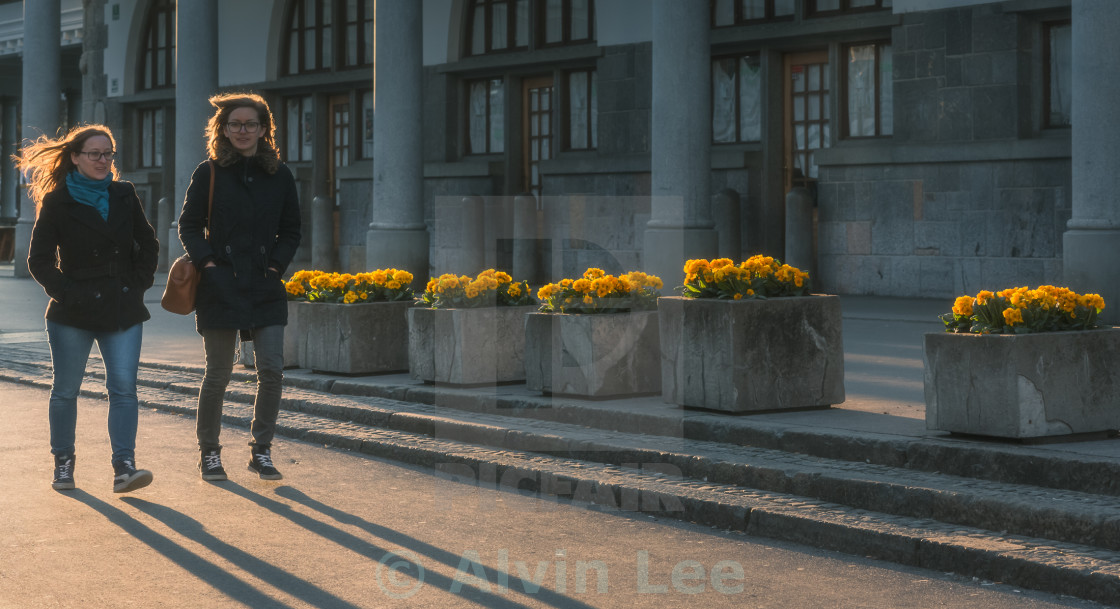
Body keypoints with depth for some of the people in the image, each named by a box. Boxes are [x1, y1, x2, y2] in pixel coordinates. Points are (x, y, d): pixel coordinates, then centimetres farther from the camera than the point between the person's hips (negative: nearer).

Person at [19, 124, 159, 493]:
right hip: (74, 313, -2)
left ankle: (124, 467, -13)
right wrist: (65, 294, -10)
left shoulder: (124, 196, 9)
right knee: (65, 390, 6)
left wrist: (139, 283, 6)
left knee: (124, 387, -9)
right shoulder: (56, 203, -2)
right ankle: (63, 463, 21)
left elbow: (148, 244, 18)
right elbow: (39, 260, -2)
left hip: (123, 310, 2)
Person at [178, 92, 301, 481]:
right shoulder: (209, 174, 2)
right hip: (221, 287, -2)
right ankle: (209, 452, 16)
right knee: (218, 375, 2)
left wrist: (275, 265, -1)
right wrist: (207, 262, -9)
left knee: (271, 369, -6)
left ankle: (260, 450, 8)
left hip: (266, 289, 2)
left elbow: (291, 231, 13)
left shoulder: (279, 176, 8)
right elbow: (189, 226, 4)